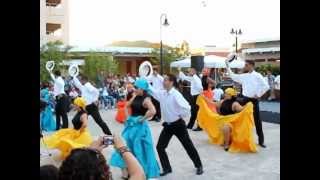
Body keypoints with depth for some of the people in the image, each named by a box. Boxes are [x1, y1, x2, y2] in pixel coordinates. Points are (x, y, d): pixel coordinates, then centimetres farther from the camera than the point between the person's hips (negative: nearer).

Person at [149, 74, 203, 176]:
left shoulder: (176, 94, -21)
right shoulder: (162, 93, 1)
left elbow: (186, 107, -28)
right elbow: (151, 89, 6)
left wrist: (181, 116, -14)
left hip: (178, 125, -6)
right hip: (168, 125, 6)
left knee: (188, 145, 6)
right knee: (160, 147, 3)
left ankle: (199, 166, 26)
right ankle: (166, 168, 21)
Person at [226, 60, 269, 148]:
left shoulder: (257, 76, -7)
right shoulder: (244, 76, 8)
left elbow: (266, 86, -10)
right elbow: (233, 76, 17)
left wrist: (258, 95, -11)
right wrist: (228, 67, 15)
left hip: (254, 100, -5)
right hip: (245, 100, 5)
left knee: (257, 120, 1)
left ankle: (261, 140, 11)